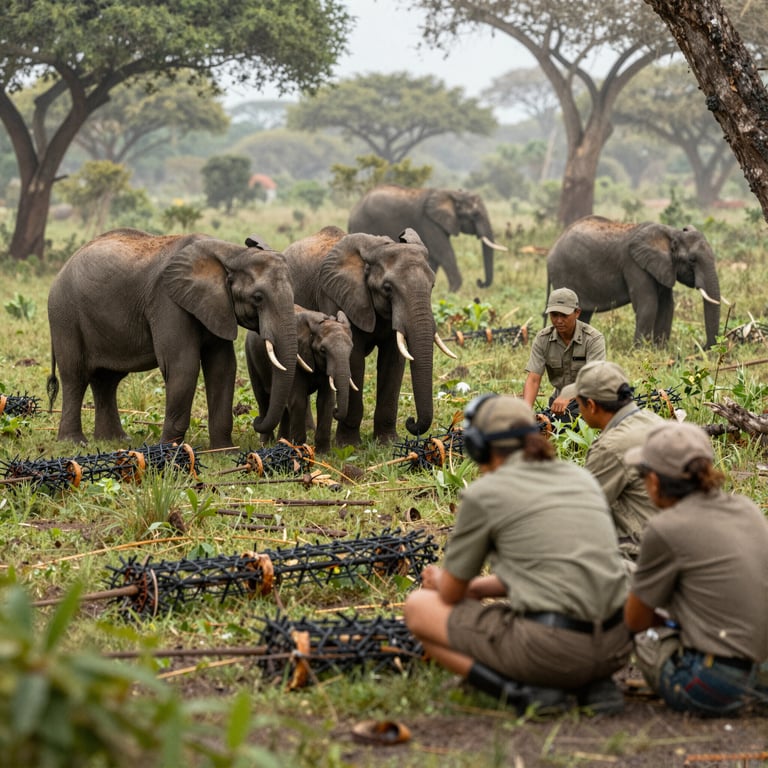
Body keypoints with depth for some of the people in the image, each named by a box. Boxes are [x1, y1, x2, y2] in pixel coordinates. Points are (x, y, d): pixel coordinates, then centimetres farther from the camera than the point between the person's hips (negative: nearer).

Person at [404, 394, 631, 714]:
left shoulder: (484, 493, -1)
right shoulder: (581, 477, 17)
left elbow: (450, 594, 9)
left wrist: (440, 580, 32)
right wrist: (477, 586, 36)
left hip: (552, 646, -7)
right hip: (616, 649, 7)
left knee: (419, 607, 12)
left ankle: (521, 690, -6)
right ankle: (593, 684, 10)